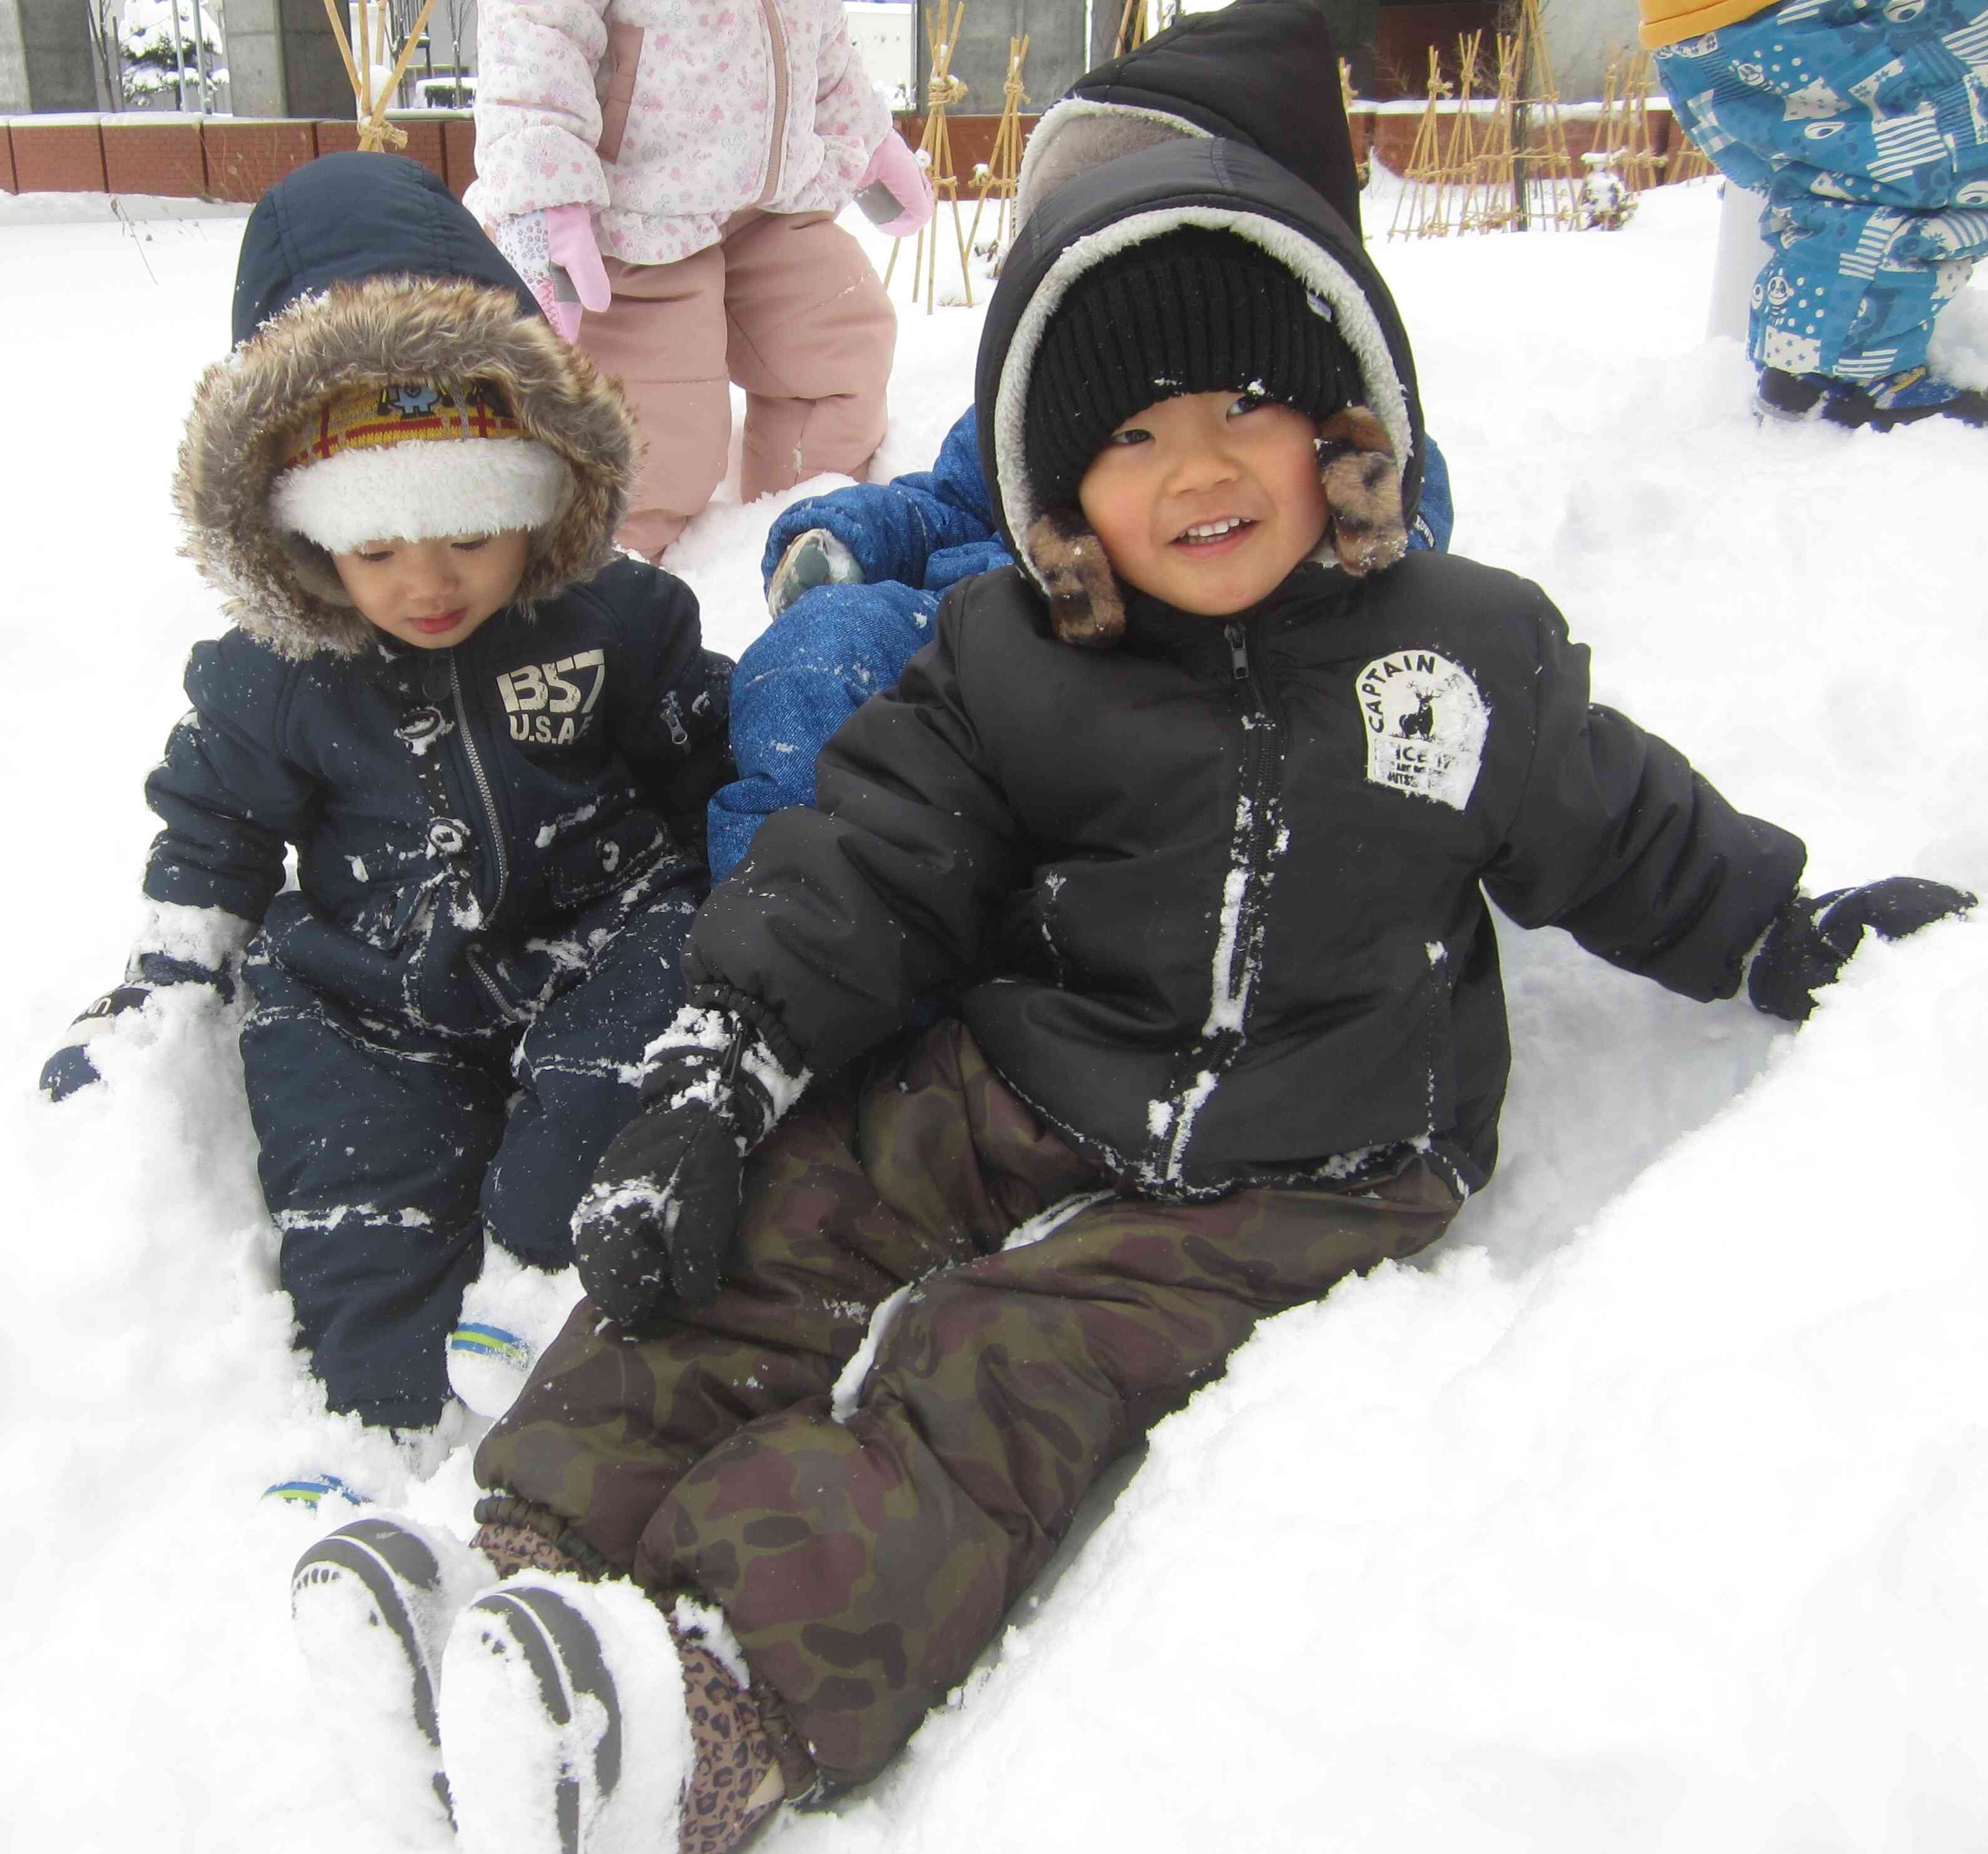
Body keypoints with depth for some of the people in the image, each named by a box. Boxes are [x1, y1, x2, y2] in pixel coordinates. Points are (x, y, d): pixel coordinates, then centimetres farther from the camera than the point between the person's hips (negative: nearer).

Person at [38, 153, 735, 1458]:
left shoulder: (623, 622, -11)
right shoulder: (269, 679, -7)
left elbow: (712, 773, 4)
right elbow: (211, 837, 11)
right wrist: (154, 998, 11)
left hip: (588, 949, -1)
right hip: (371, 995, 2)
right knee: (355, 1170, -15)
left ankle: (529, 1291, -20)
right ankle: (388, 1422, -1)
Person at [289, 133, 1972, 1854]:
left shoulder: (1469, 650, 2)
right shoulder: (1012, 664, 0)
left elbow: (1624, 836, 17)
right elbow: (862, 868, -4)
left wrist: (1803, 938, 22)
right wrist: (708, 1087, -13)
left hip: (1290, 1185, -3)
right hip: (1006, 1097, 4)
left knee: (993, 1380, -25)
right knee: (753, 1243, -17)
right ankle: (537, 1563, -21)